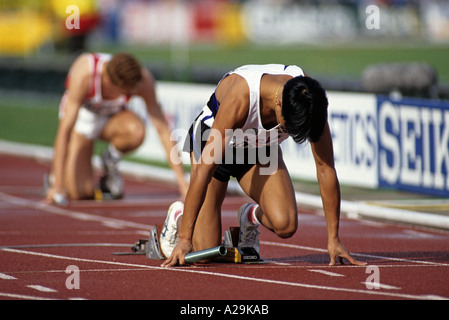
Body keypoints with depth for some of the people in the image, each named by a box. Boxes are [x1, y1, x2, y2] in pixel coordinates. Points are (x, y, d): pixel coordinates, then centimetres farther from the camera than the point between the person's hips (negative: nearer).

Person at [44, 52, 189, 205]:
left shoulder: (143, 79, -30)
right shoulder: (84, 74, -38)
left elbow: (162, 129, -26)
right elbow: (65, 129, -37)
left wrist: (181, 180, -29)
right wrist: (58, 185, -41)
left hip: (112, 117, 2)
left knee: (136, 131, -36)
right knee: (81, 193, -20)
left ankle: (110, 161, -2)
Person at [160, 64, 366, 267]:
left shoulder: (309, 102, -30)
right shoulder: (240, 97, -41)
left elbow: (325, 168, -19)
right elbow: (204, 169, -39)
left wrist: (333, 239, -17)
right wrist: (184, 239, -39)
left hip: (261, 147, 3)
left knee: (285, 226, -23)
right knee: (205, 251, -10)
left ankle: (252, 216, 12)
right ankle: (179, 216, 24)